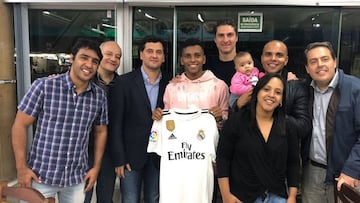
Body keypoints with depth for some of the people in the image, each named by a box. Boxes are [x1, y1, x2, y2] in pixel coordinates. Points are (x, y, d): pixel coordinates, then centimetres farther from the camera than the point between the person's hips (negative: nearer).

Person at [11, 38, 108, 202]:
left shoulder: (100, 96, -1)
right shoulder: (44, 86, -11)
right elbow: (20, 125, -7)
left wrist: (96, 167, 8)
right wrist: (21, 168, -8)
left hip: (77, 178, 3)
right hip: (40, 176, -3)